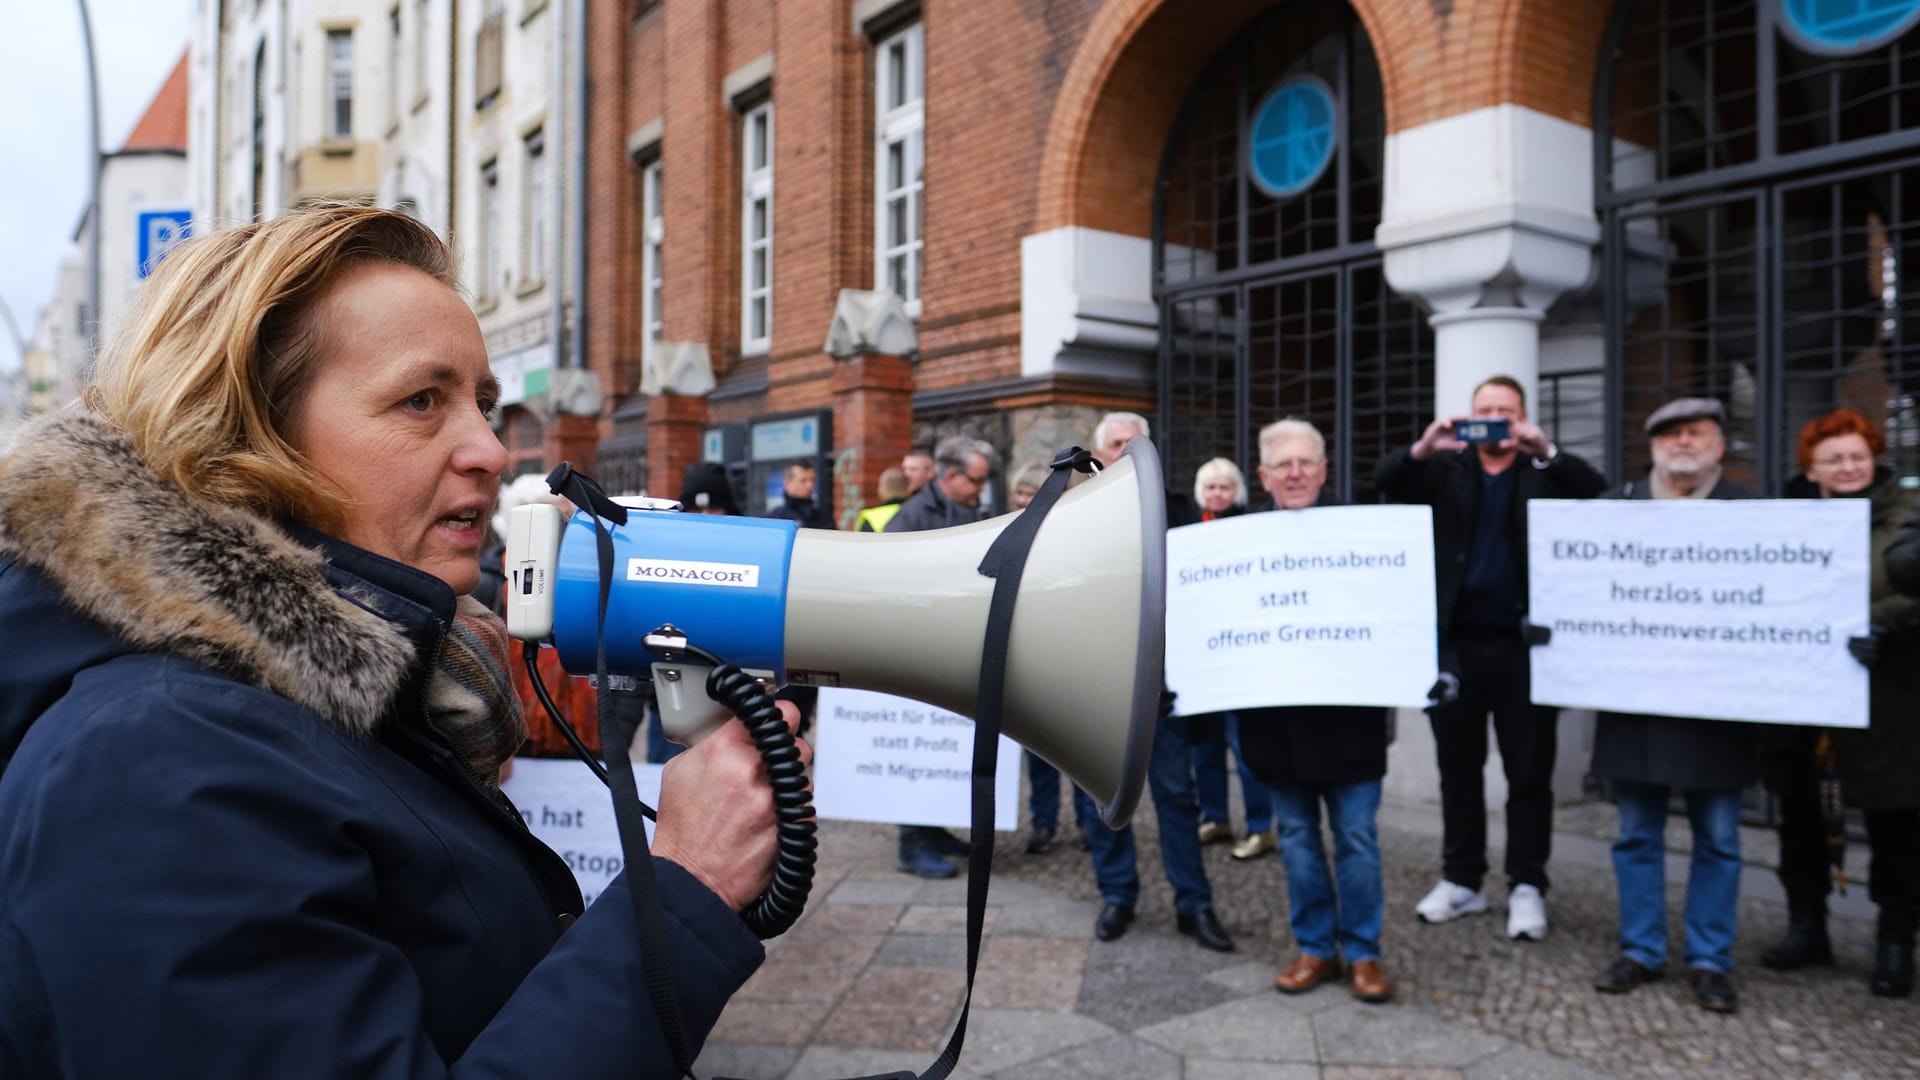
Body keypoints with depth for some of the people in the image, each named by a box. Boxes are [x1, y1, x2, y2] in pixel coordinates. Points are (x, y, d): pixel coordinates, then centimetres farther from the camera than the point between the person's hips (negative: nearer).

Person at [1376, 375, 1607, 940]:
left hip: (1523, 644, -1)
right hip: (1456, 643, 1)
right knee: (1458, 767, 10)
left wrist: (1545, 452, -27)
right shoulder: (1444, 470, 7)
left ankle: (1526, 886, 14)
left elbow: (1596, 492, -11)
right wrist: (1422, 448, -27)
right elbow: (1385, 480, -7)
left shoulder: (1545, 472, 6)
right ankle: (1461, 880, 21)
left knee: (1529, 771, 4)